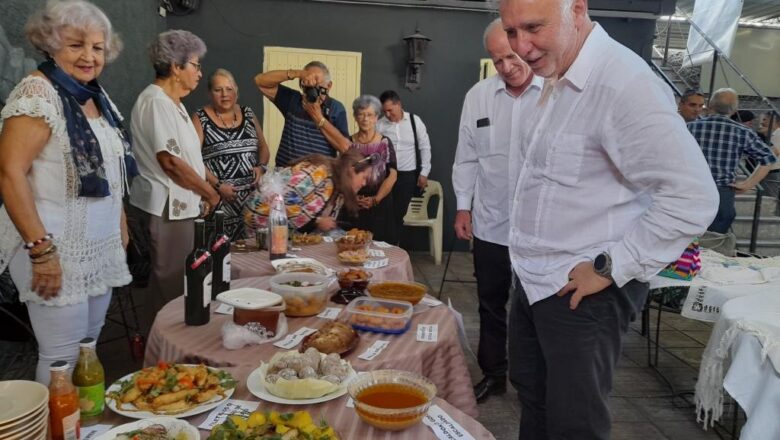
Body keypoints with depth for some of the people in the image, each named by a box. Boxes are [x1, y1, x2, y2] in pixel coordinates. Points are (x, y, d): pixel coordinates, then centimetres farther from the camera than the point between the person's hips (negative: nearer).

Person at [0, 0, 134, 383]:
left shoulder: (97, 96, 12)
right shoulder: (37, 93, -12)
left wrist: (121, 225, 17)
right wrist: (40, 249, -22)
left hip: (101, 248, 8)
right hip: (57, 249, -8)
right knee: (64, 358, -2)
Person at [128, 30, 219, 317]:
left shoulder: (171, 102, 15)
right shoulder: (155, 102, -16)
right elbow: (170, 161, -21)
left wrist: (208, 190, 10)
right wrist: (210, 193, -12)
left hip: (179, 204, 10)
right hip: (167, 207, -10)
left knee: (172, 278, 16)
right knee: (172, 282, -1)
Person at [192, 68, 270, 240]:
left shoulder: (248, 114, 14)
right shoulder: (200, 118, 0)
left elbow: (263, 147, 21)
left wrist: (261, 167, 1)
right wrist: (218, 185, -16)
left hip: (251, 195, 4)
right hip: (218, 198, -4)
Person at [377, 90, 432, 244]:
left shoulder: (415, 121, 0)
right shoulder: (379, 125, -1)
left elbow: (425, 147, 5)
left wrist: (424, 173, 2)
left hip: (408, 175, 0)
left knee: (399, 214, 6)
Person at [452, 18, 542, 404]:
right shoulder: (478, 95, 3)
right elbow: (466, 157, 9)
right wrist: (463, 206, 5)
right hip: (490, 223, 3)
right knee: (491, 304, 16)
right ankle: (493, 374, 34)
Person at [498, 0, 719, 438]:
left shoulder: (625, 84, -22)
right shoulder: (556, 82, 7)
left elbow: (693, 199, -25)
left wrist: (609, 267, -20)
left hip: (582, 294, -8)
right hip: (533, 282, 8)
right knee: (532, 401, 22)